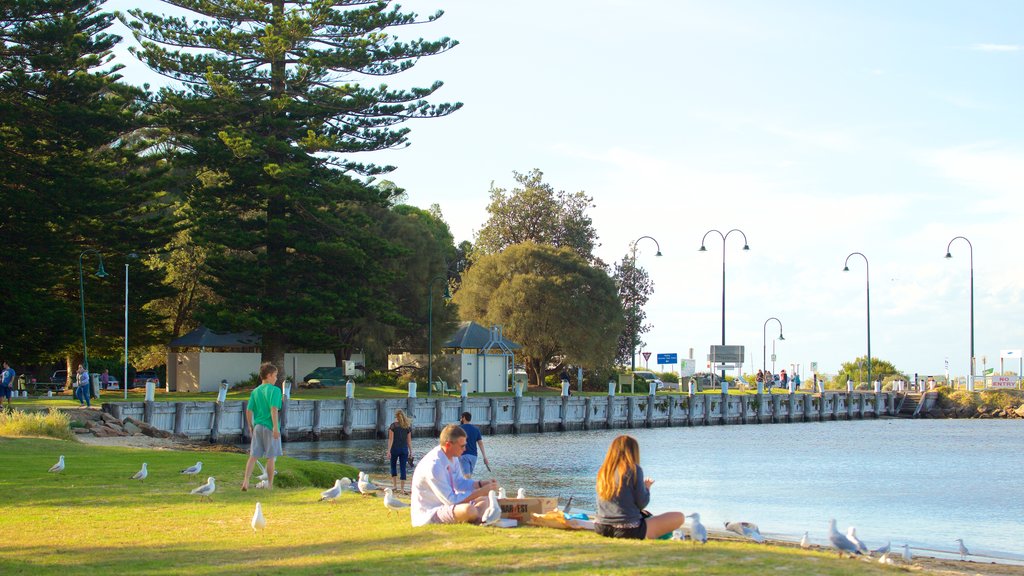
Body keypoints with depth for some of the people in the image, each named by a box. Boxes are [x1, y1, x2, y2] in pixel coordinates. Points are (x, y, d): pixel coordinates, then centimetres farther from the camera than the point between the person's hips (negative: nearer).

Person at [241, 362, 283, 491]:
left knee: (253, 456, 5)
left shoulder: (255, 391, 9)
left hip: (257, 427, 5)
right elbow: (274, 409, -18)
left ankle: (246, 480, -9)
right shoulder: (274, 390, -8)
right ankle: (270, 484, 11)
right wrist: (275, 427, -18)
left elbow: (248, 411, 8)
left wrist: (250, 427, 17)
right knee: (270, 457, 5)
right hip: (269, 427, -5)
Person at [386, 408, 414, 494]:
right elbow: (409, 440, 5)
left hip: (395, 448, -2)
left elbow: (391, 439, -11)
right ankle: (402, 489, 2)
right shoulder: (408, 426, 3)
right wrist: (410, 451, 10)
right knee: (403, 468, 4)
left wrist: (388, 451, -11)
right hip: (404, 449, 2)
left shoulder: (393, 425, -7)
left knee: (393, 466, 17)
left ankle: (394, 485, 11)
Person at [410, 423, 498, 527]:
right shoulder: (433, 465, -26)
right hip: (427, 517, -11)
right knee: (468, 509, -35)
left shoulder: (453, 458, 2)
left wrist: (483, 484, 0)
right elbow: (451, 500, -25)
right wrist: (482, 491, -20)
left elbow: (459, 482, 17)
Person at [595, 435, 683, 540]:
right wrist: (647, 487, 12)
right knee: (679, 517, 2)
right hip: (628, 531, -7)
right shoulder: (634, 469, -9)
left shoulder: (602, 472, 9)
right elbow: (642, 503, -8)